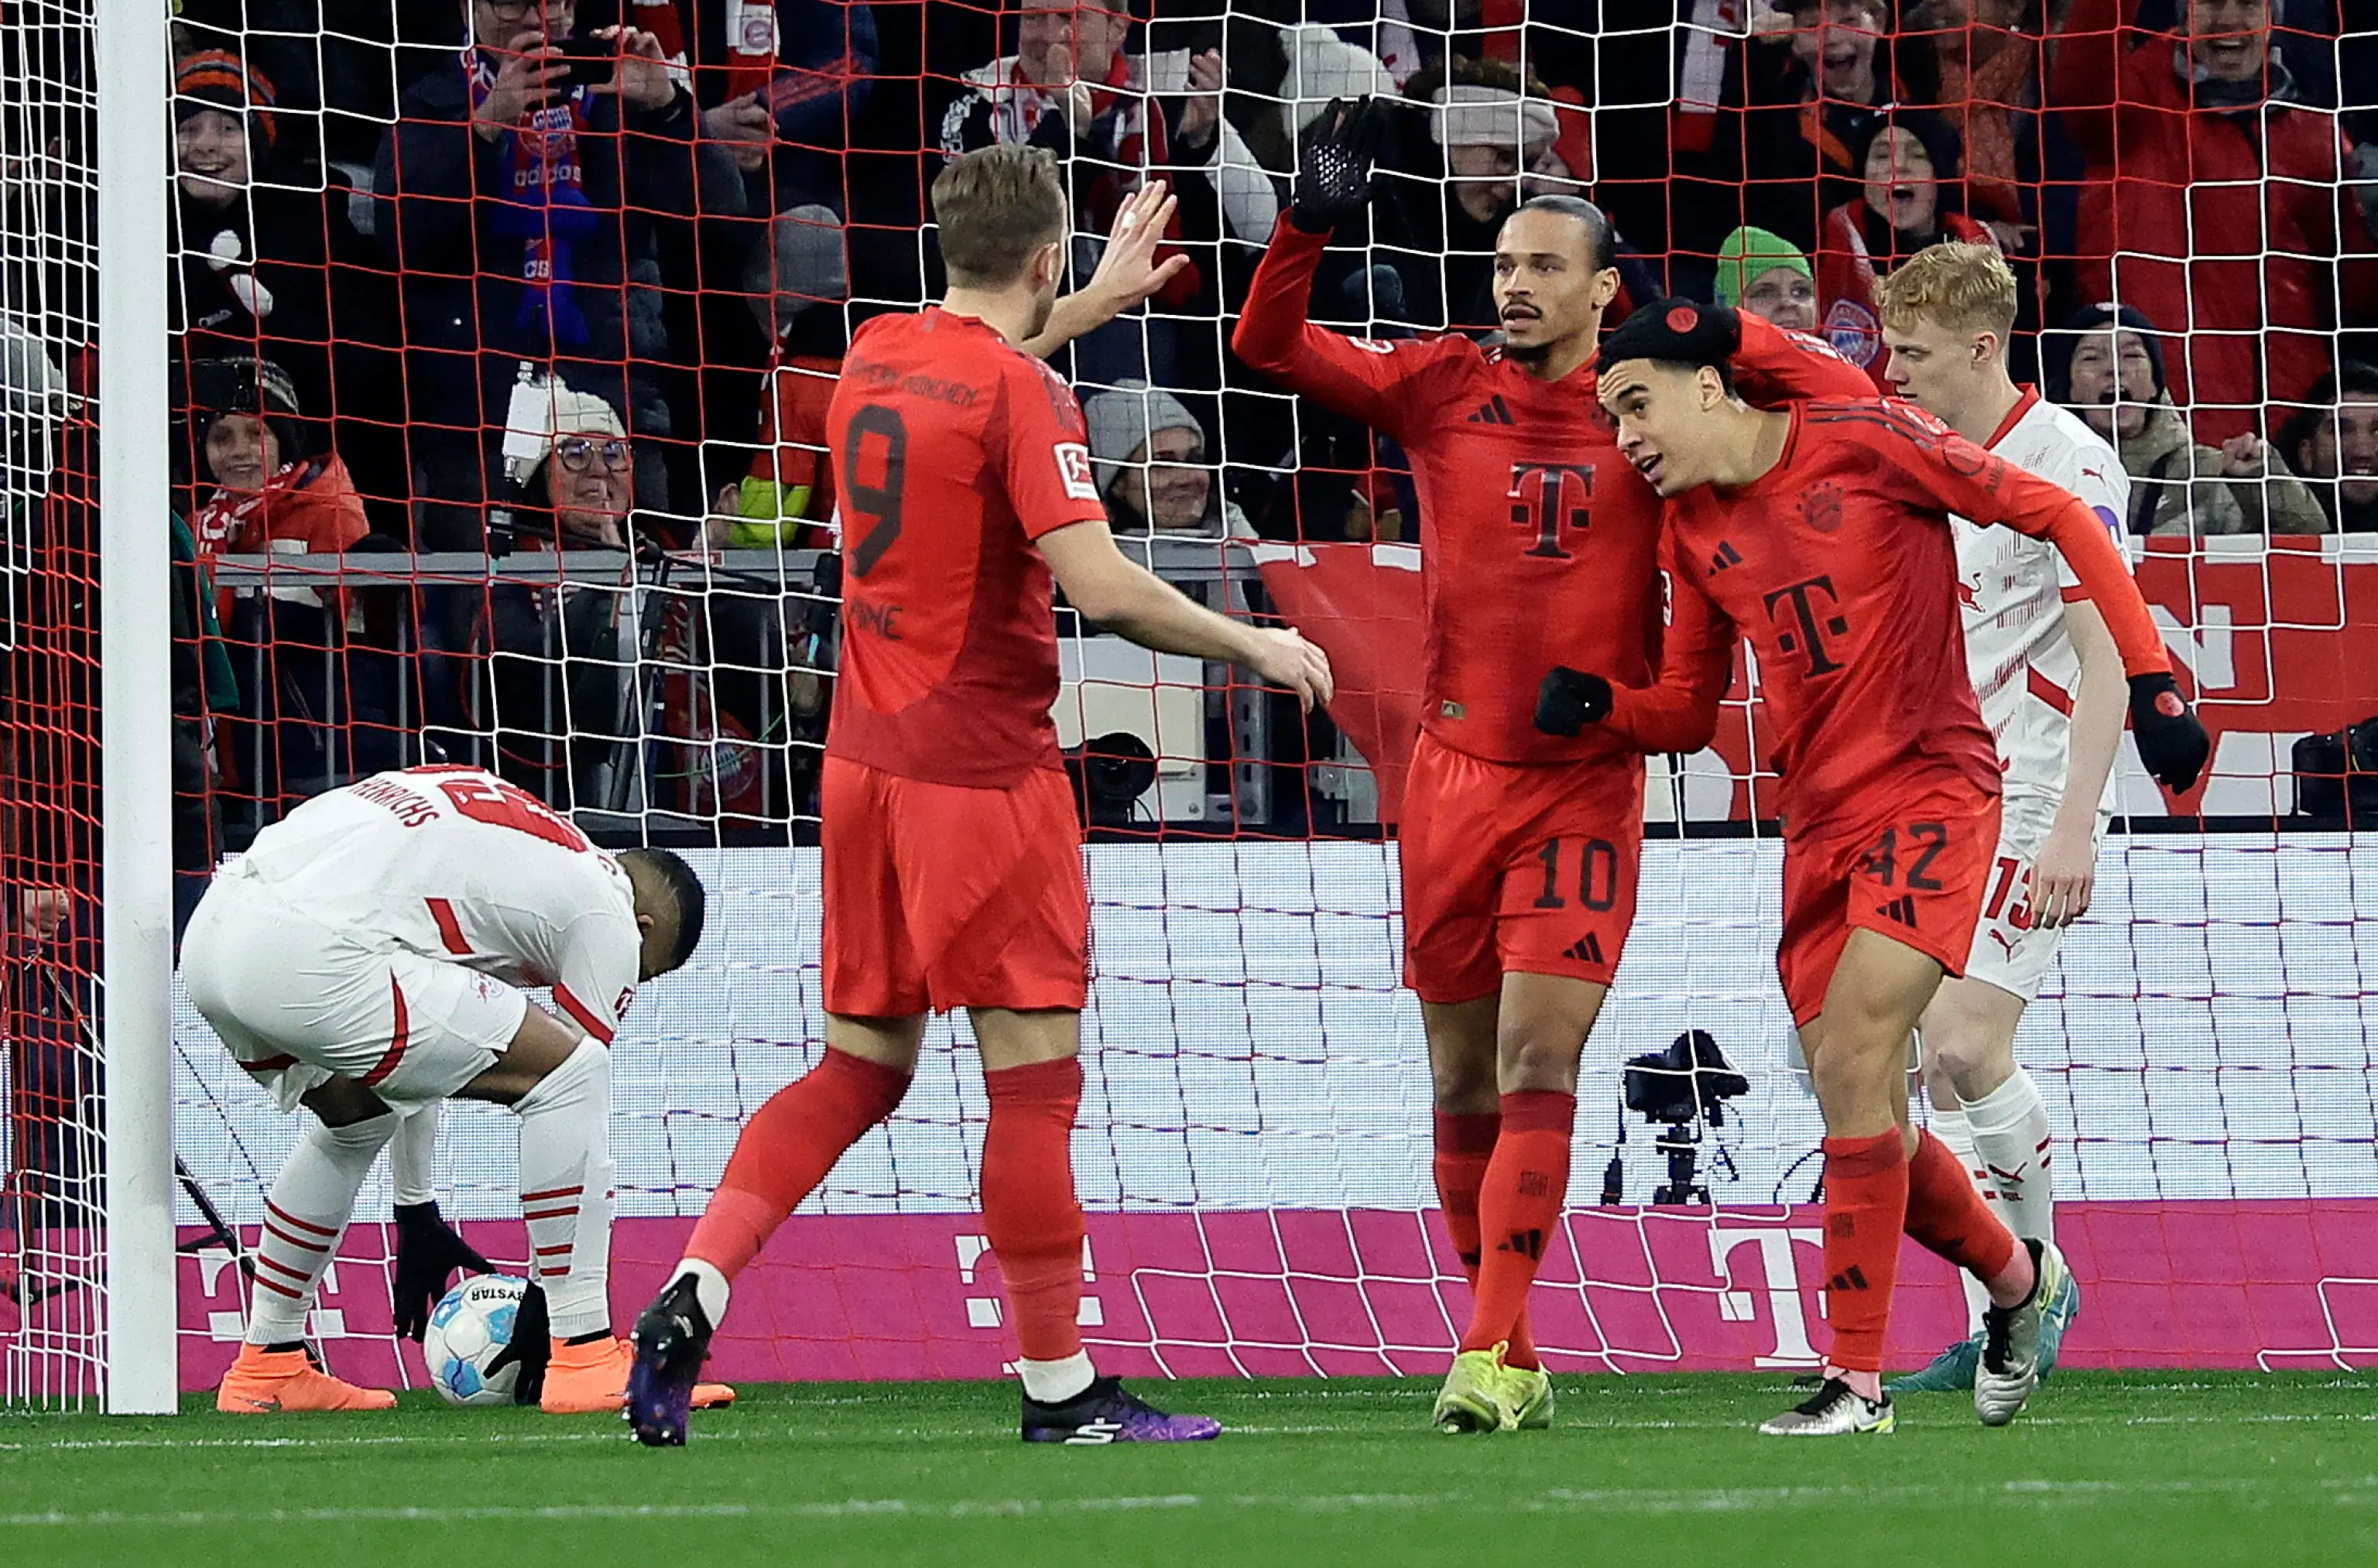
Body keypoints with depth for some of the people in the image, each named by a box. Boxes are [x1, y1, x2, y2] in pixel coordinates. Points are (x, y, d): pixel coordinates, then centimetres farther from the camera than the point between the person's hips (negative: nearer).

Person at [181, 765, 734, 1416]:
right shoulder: (606, 915, 10)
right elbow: (573, 1092, 13)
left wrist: (415, 1210, 45)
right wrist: (549, 1288, 21)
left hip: (210, 934, 9)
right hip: (308, 957, -9)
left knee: (358, 1117, 35)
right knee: (572, 1070, 0)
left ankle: (266, 1368, 37)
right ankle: (583, 1360, -1)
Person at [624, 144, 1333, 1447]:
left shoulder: (876, 356, 8)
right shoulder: (1022, 397, -14)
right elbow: (1099, 583, -24)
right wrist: (1252, 647, -11)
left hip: (866, 754, 7)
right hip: (984, 769, -7)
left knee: (862, 1065, 14)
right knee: (1034, 1076, -1)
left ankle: (694, 1290, -2)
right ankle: (1059, 1389, 2)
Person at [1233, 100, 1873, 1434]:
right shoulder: (1442, 389, 4)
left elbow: (1837, 395, 0)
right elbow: (1269, 348, 3)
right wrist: (1313, 222, -12)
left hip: (1588, 780, -3)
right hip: (1456, 770, 3)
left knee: (1538, 1059, -13)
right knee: (1462, 1081, 7)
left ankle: (1495, 1354, -15)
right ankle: (1506, 1352, 19)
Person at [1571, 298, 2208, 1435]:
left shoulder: (1863, 441, -9)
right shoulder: (1691, 527, 10)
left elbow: (2058, 518, -6)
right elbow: (1686, 711, 17)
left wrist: (2150, 677, -13)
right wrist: (1593, 702, -5)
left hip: (1930, 788, -7)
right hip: (1818, 821, 7)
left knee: (1852, 1053, -21)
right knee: (1867, 1124, 5)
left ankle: (1857, 1378, -17)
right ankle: (2018, 1280, 32)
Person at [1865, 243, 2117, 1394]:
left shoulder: (2063, 461, -12)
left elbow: (2107, 658, -16)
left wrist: (2076, 825, -23)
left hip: (2032, 800, -8)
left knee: (1965, 1039, -18)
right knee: (1943, 1065, 3)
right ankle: (2001, 1327, 7)